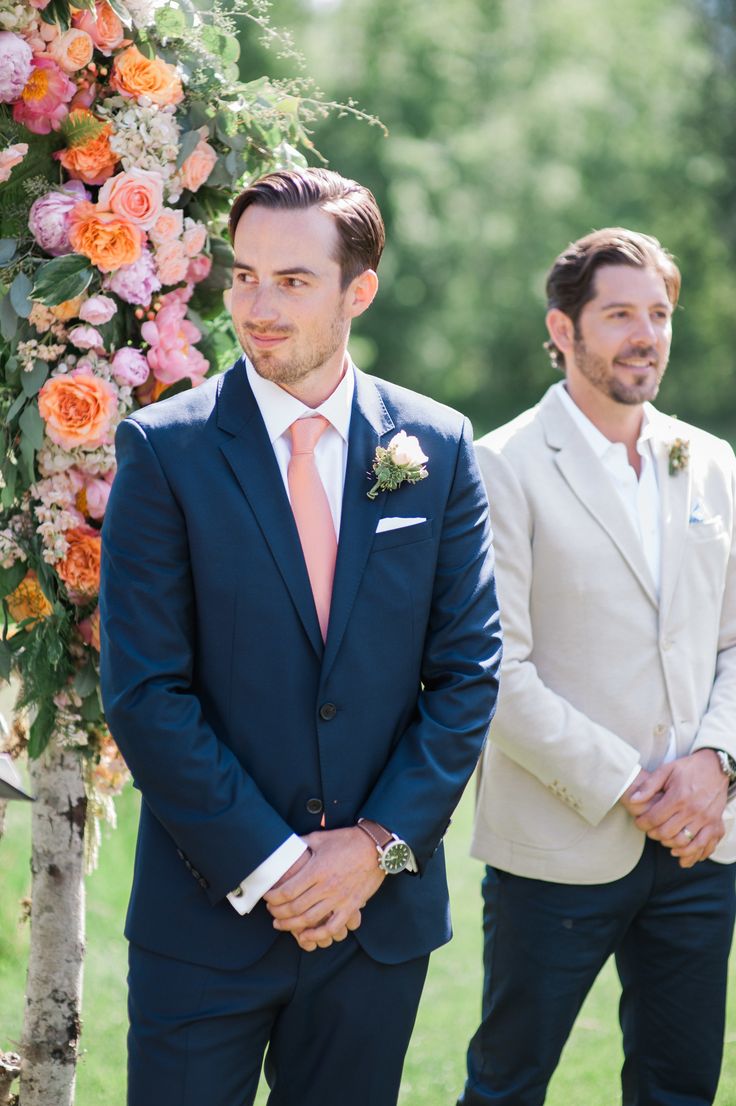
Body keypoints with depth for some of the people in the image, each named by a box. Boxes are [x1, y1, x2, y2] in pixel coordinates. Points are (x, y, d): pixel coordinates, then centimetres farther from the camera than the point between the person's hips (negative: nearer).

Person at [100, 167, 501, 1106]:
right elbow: (144, 690, -9)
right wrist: (269, 864, -13)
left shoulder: (437, 447, 2)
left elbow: (467, 668, 3)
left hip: (383, 911, 2)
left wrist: (382, 844, -7)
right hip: (208, 917, -2)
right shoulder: (164, 449, -6)